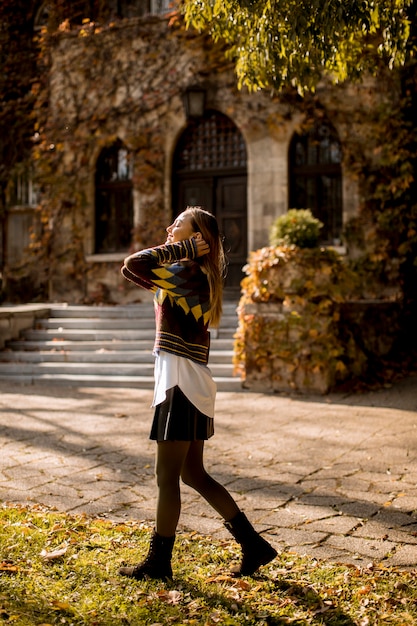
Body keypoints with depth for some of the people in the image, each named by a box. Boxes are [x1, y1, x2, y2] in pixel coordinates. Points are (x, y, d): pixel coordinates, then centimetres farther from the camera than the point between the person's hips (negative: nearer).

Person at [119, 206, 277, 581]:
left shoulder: (185, 272, -13)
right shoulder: (200, 277, 14)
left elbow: (134, 266, -20)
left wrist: (179, 248, -11)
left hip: (181, 384, -10)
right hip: (192, 384, 10)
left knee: (167, 476, 1)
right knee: (193, 474, 17)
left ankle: (159, 562, 15)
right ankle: (254, 545, 23)